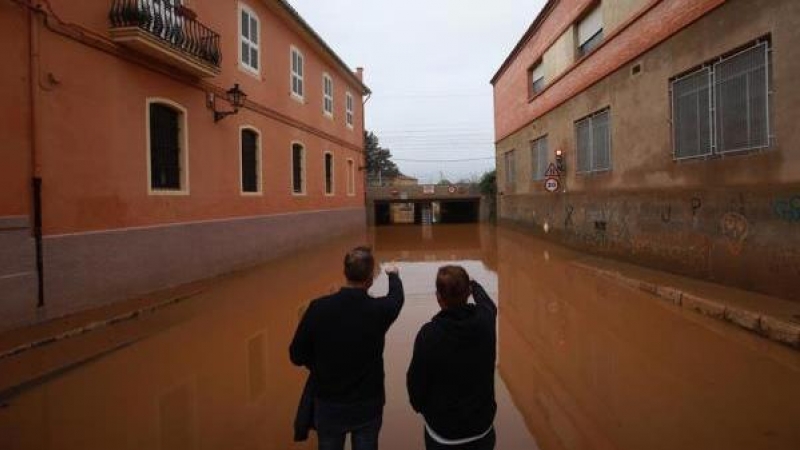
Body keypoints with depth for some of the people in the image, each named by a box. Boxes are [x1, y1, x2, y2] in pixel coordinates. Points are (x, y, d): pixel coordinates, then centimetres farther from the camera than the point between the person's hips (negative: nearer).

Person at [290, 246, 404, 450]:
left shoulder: (319, 308, -17)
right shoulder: (379, 309, -17)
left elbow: (297, 356, -8)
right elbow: (396, 296, 8)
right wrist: (393, 275, 29)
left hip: (328, 406, 1)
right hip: (367, 407, 0)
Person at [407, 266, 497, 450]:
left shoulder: (429, 334, -25)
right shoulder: (485, 321, -15)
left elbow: (415, 381, -12)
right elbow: (489, 304, 11)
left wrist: (420, 407, 10)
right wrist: (475, 285, 31)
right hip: (482, 427, 3)